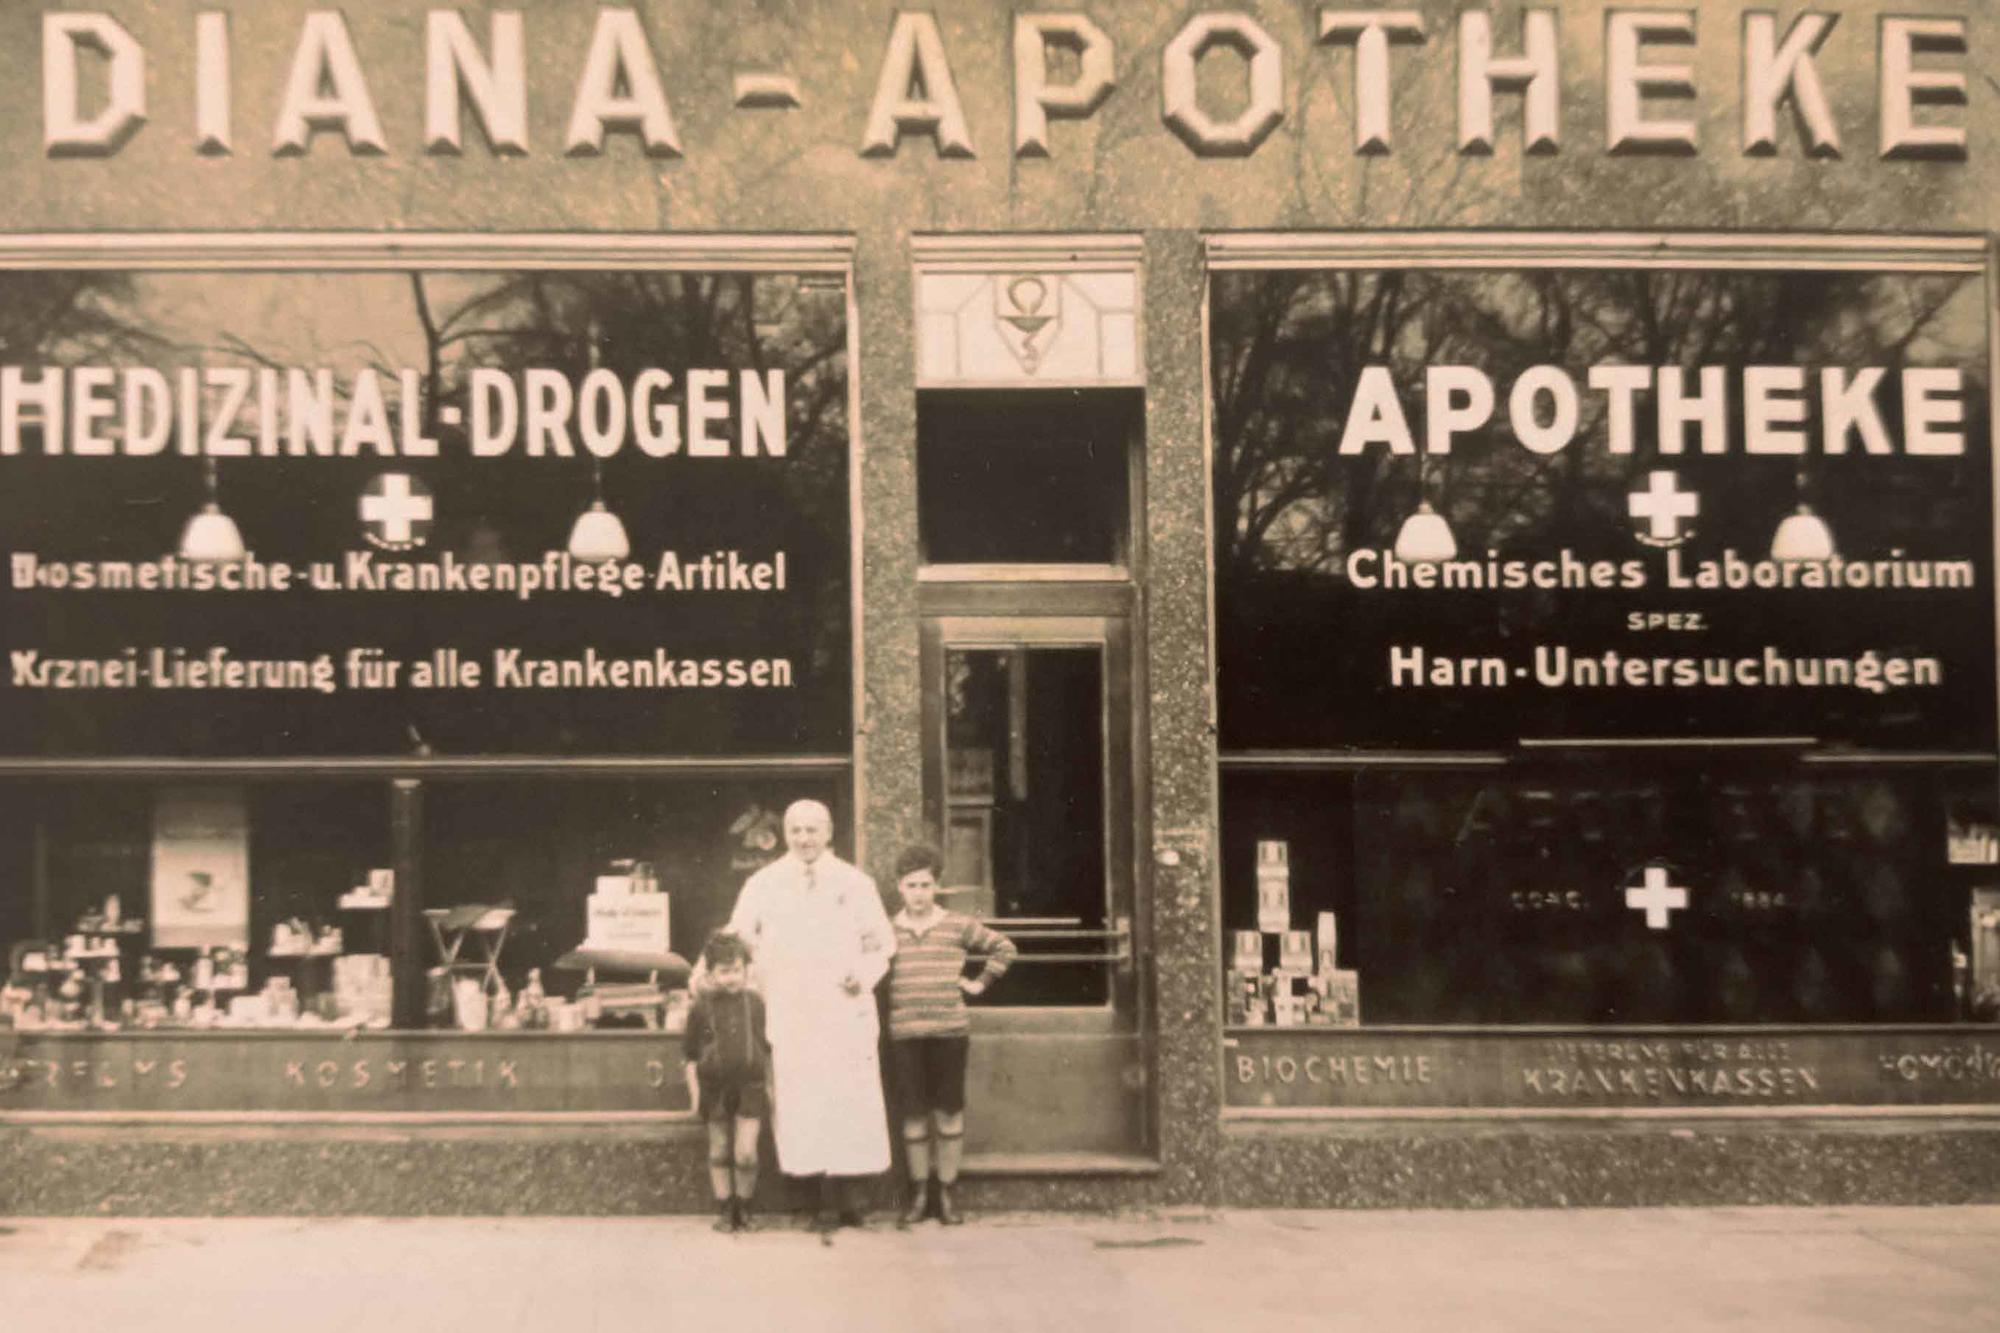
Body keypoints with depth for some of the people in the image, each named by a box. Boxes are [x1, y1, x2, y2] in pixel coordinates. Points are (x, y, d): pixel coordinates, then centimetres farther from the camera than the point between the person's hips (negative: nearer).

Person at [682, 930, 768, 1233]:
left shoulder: (756, 1003, 1)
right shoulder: (701, 1006, -1)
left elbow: (769, 1049, 10)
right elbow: (691, 1054, 5)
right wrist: (695, 1090, 0)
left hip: (750, 1086, 0)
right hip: (715, 1086, 1)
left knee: (746, 1152, -8)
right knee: (719, 1151, 9)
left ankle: (743, 1209, 10)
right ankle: (724, 1210, 21)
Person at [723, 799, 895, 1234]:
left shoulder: (855, 884, 10)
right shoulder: (762, 885, 10)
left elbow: (881, 942, 14)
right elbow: (737, 939, 9)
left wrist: (865, 974, -4)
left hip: (844, 1013, 0)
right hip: (788, 1015, 0)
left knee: (848, 1105, -4)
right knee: (802, 1107, -3)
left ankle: (846, 1200, 5)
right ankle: (833, 1202, 3)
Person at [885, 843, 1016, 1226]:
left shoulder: (958, 927, 4)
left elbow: (1003, 947, 13)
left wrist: (980, 982, 7)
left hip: (950, 1030, 0)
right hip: (905, 1034, 1)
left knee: (949, 1111, 2)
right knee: (913, 1114, 3)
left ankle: (947, 1193, 11)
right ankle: (919, 1193, 13)